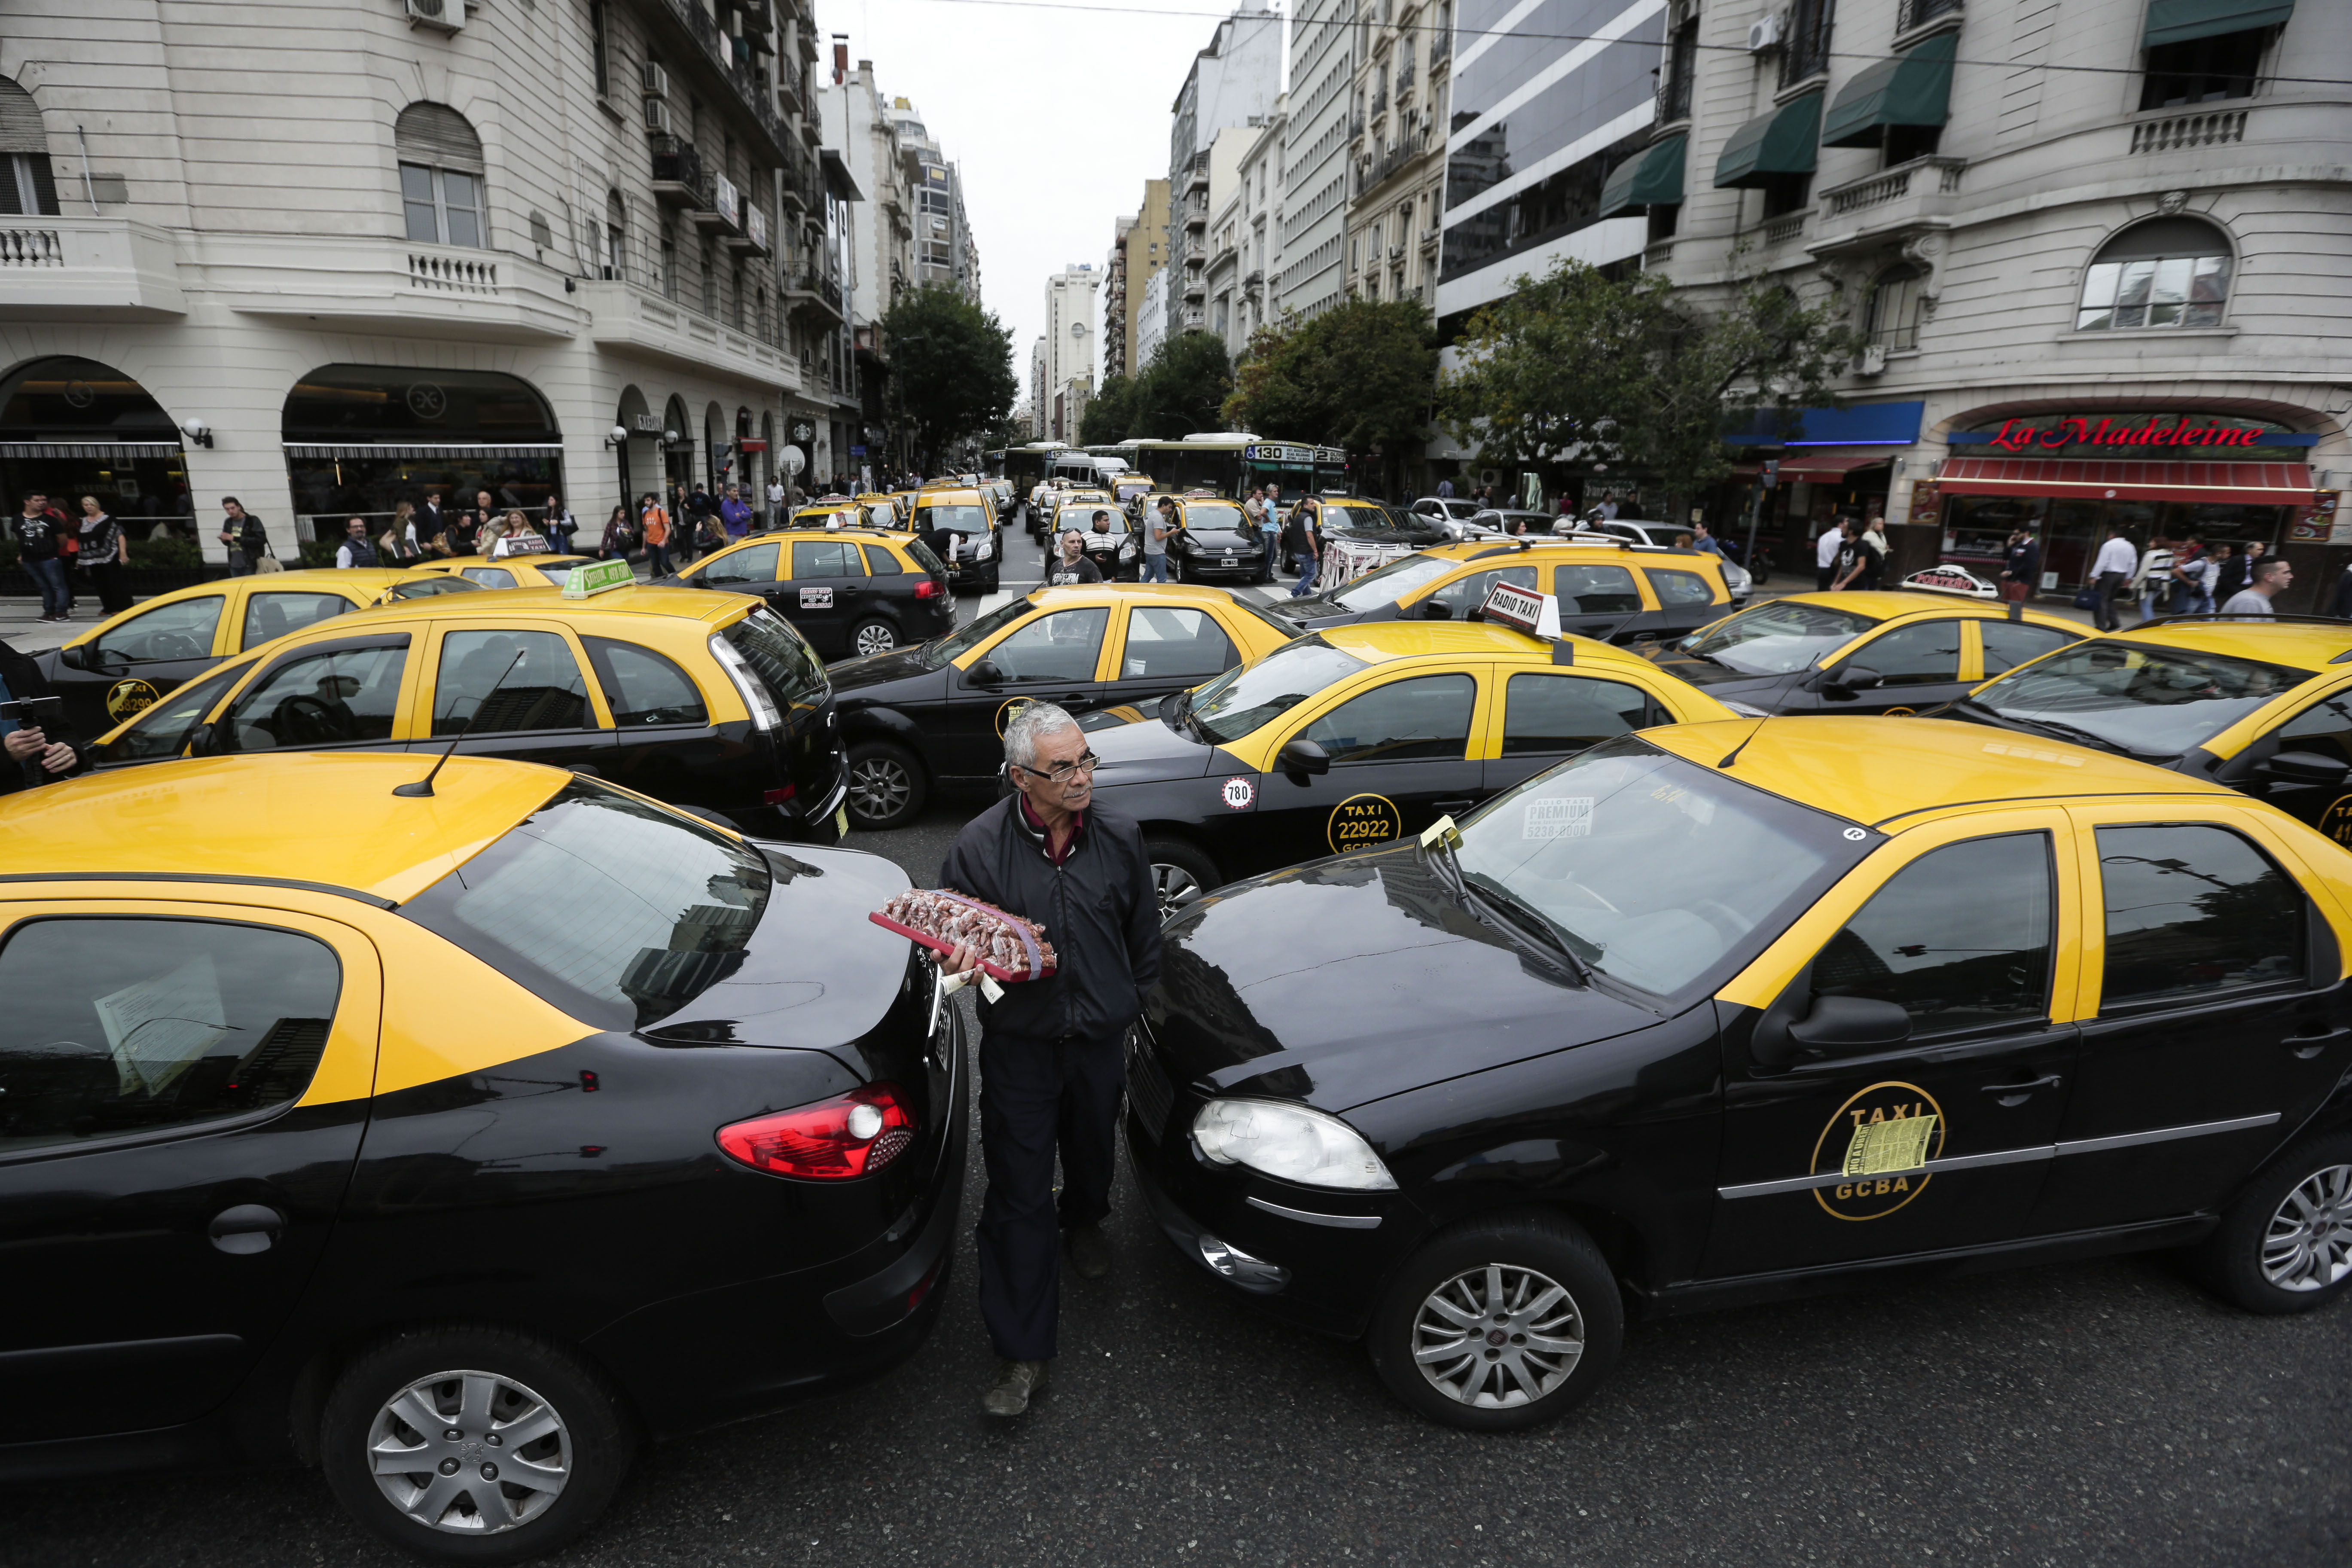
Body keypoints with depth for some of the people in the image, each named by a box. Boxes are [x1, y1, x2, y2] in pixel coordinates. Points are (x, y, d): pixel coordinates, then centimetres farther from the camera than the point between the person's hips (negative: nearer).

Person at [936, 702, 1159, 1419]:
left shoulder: (1120, 837, -7)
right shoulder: (980, 845, -16)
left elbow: (1144, 931, 7)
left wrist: (1134, 1004, 11)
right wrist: (960, 958, -26)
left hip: (1100, 1038, 3)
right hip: (1019, 1045, -3)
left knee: (1093, 1152, 25)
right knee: (1019, 1197, 1)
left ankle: (1084, 1222, 60)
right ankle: (1023, 1354, 13)